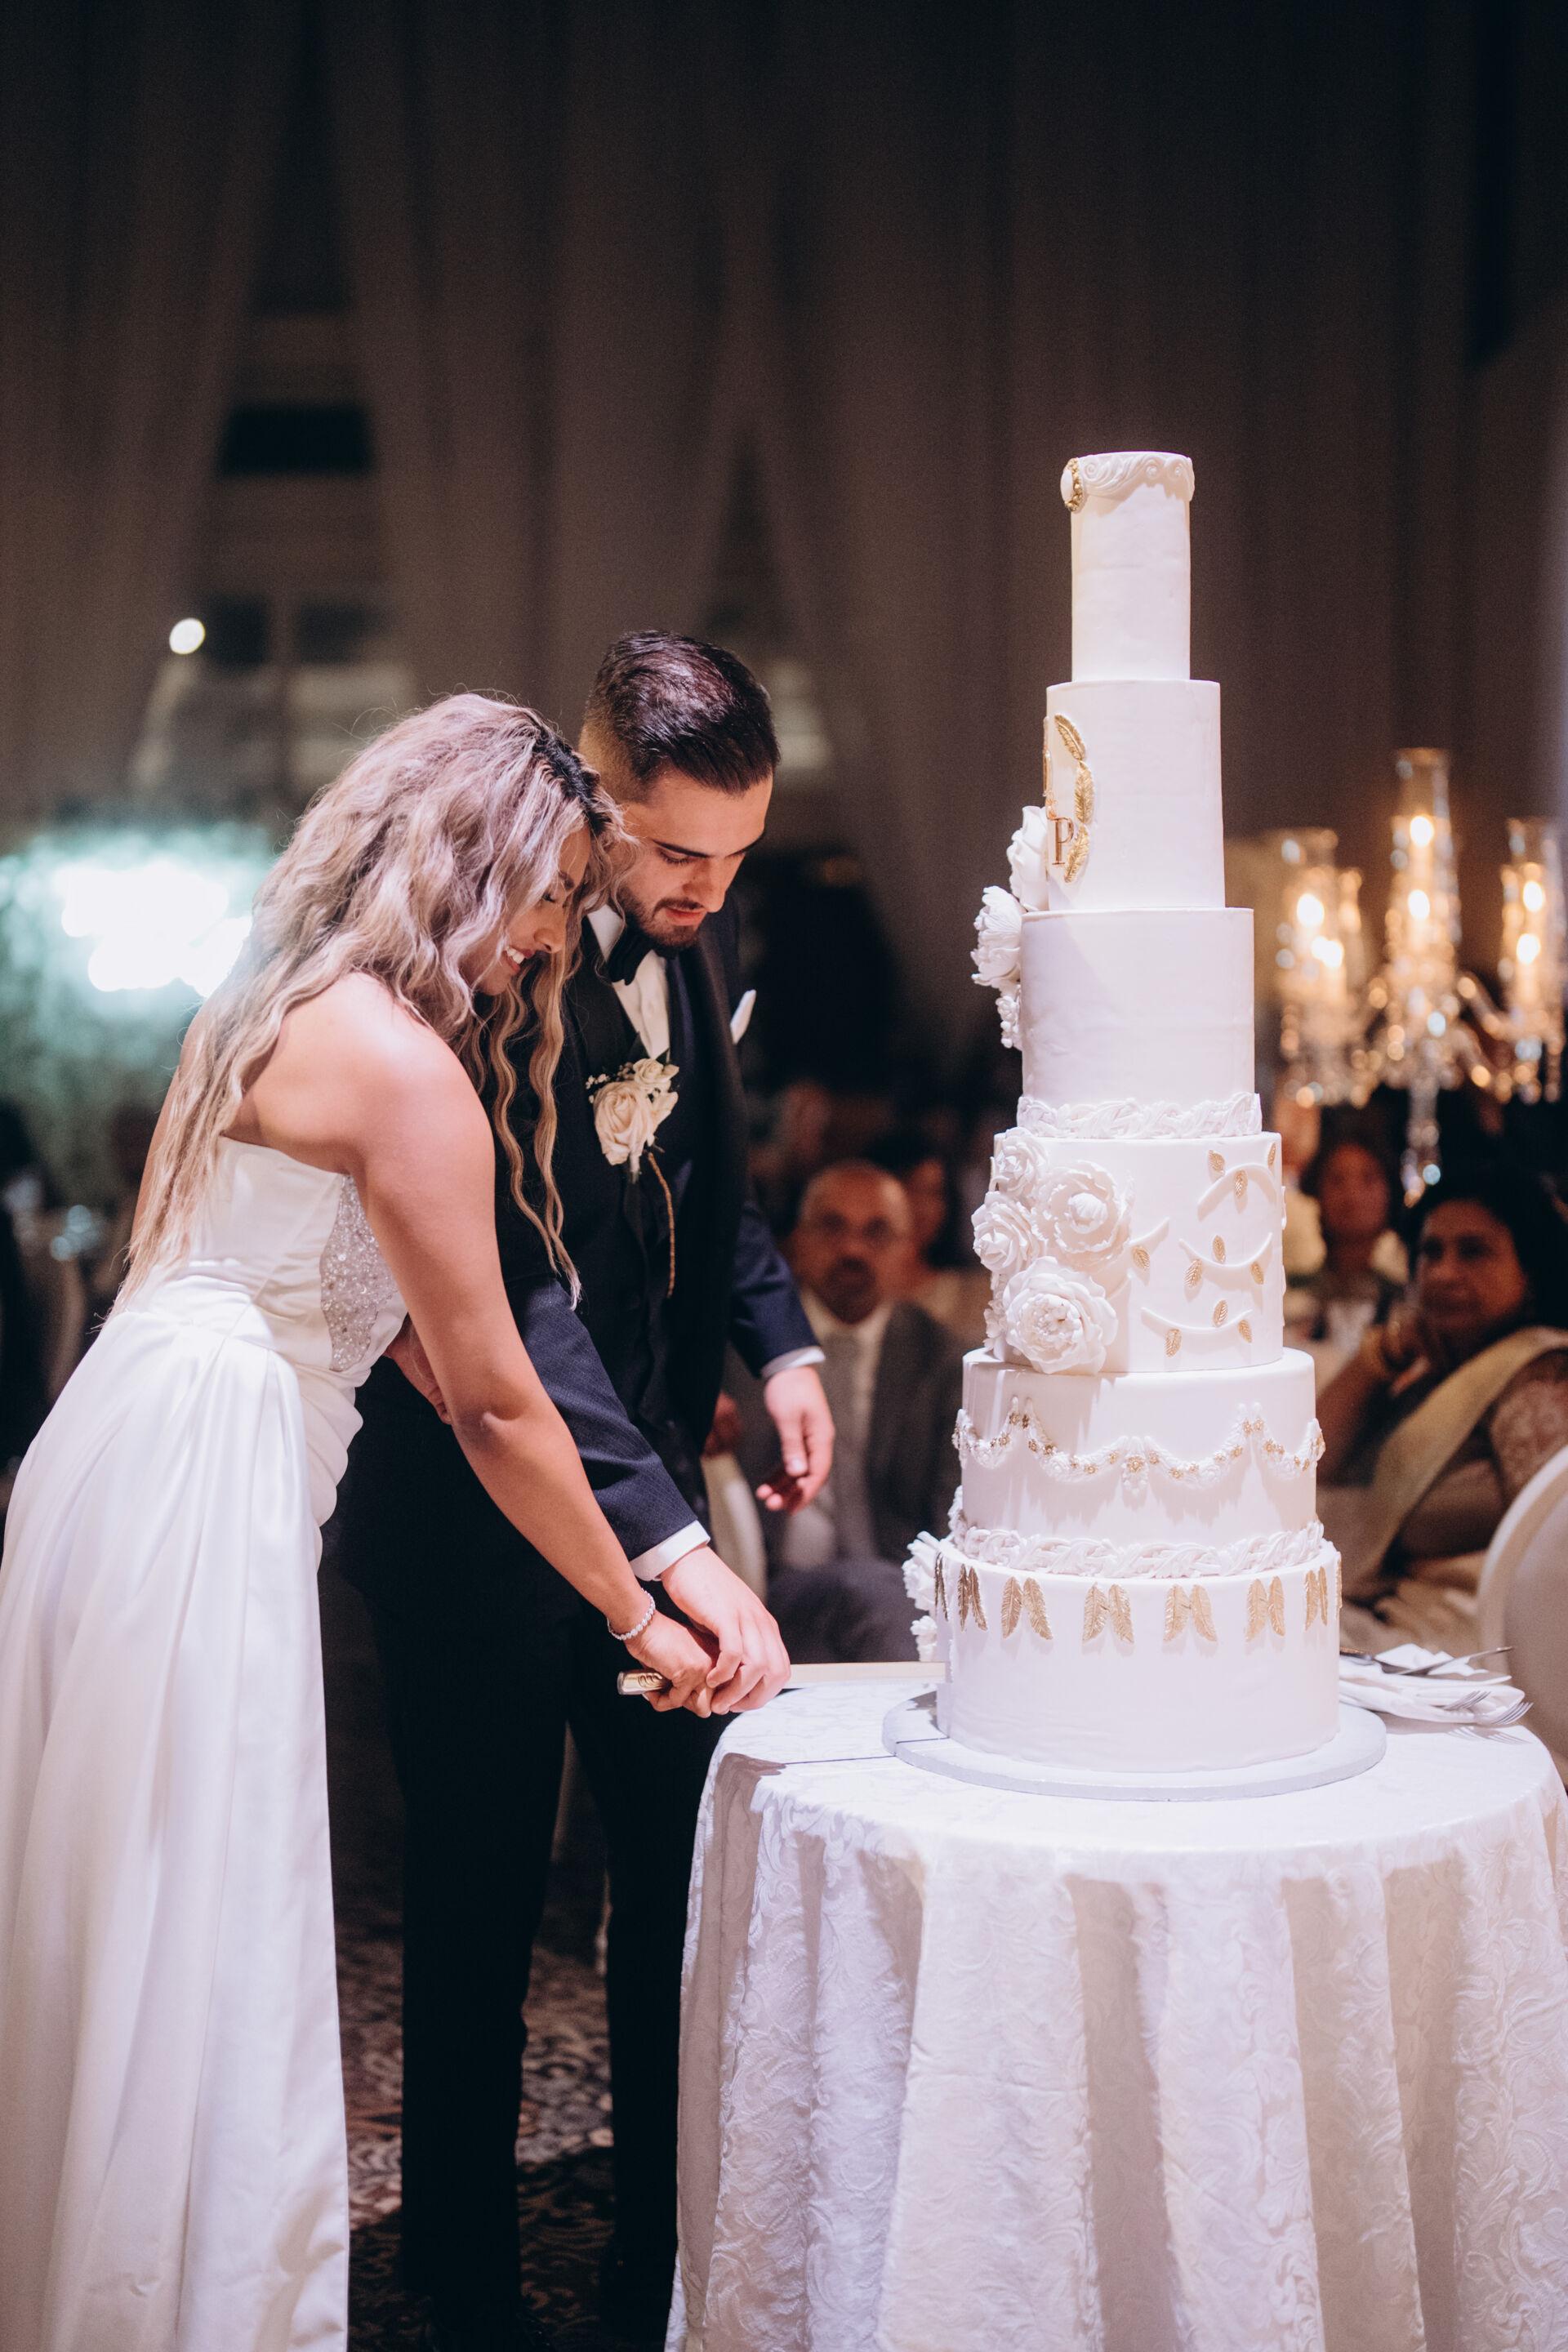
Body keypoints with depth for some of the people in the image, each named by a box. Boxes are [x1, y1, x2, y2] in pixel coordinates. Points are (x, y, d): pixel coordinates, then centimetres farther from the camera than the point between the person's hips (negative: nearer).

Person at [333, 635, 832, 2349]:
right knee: (481, 1888, 7)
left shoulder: (700, 933, 1)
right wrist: (664, 1532, -38)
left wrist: (779, 1337, 1)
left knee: (691, 1858, 11)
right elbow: (512, 1291, -31)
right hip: (475, 1496, -7)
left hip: (649, 1462, 7)